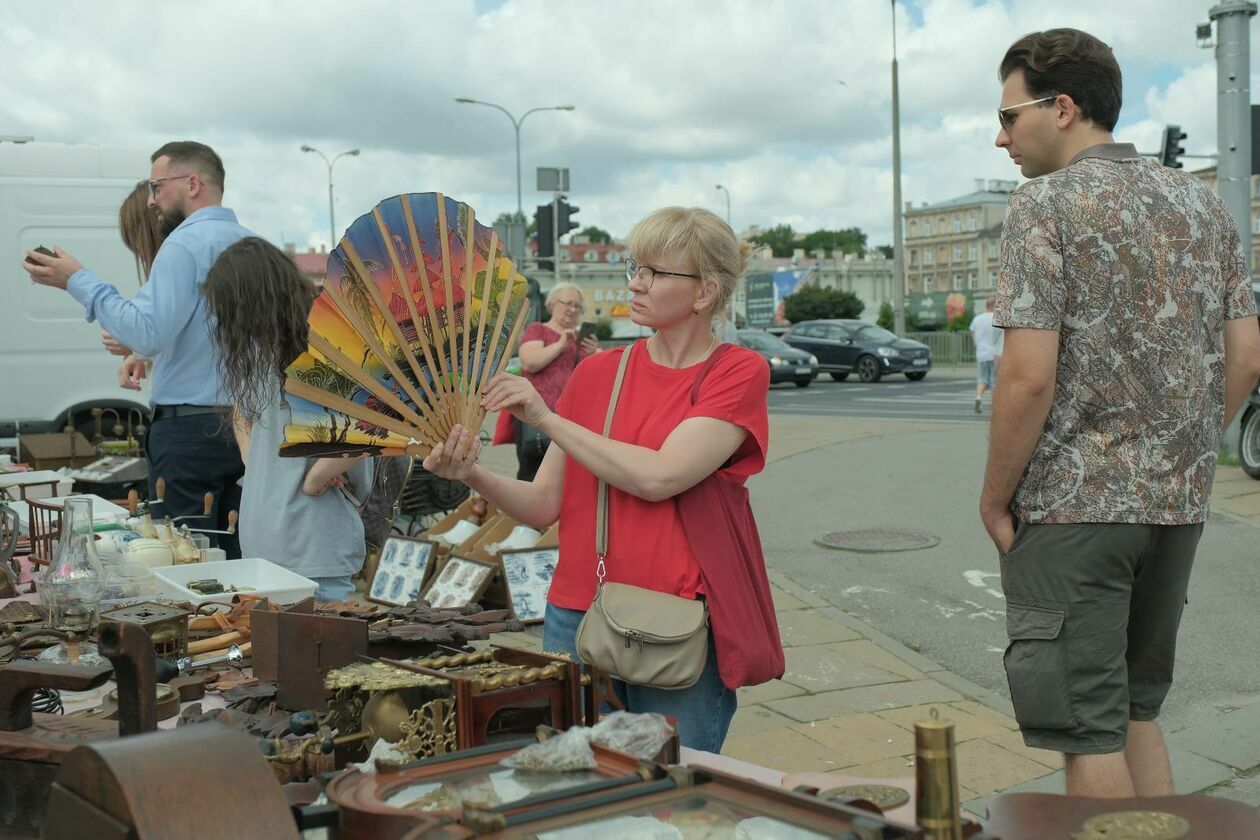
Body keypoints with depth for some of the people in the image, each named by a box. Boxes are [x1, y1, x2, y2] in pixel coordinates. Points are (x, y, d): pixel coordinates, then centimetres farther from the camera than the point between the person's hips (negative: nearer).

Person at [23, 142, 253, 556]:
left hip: (190, 428, -8)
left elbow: (149, 334, -20)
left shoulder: (185, 244, -12)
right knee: (238, 556, 10)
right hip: (245, 425, 8)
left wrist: (79, 282, -11)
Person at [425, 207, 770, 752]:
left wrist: (547, 418, -13)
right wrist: (473, 475, -13)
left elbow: (659, 477, -17)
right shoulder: (598, 371, 9)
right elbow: (544, 506, 5)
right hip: (576, 618, 4)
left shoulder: (738, 373, -3)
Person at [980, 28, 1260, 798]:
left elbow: (1029, 378, -17)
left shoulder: (1046, 205, -10)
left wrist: (995, 499, -6)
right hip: (1179, 504, 7)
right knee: (1137, 711, 20)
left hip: (1073, 505, -7)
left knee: (1087, 730, 3)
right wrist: (1182, 457, 17)